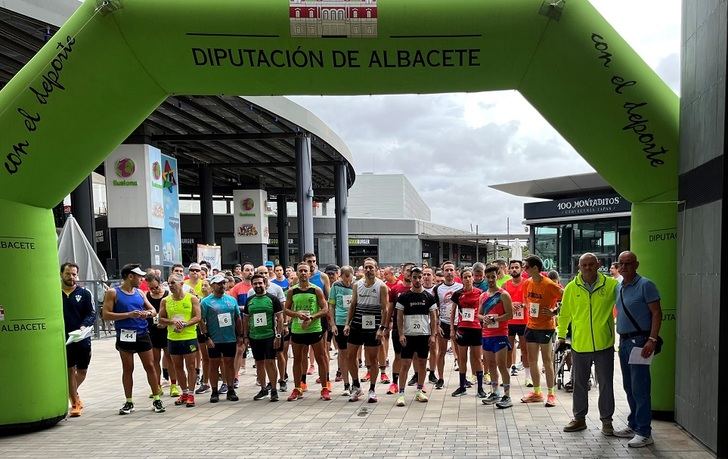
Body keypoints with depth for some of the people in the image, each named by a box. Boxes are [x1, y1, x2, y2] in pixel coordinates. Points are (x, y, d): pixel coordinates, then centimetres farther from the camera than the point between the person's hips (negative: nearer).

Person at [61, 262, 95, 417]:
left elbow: (92, 314, 1)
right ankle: (75, 402, 8)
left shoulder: (84, 293, 5)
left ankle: (71, 394, 37)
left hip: (82, 338, 2)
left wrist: (84, 326, -17)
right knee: (70, 370, -2)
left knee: (82, 371, 11)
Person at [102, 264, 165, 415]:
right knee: (127, 369, 5)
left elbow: (153, 310, 16)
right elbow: (106, 315, -10)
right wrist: (129, 314, -17)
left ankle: (156, 399, 11)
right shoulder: (113, 293, -3)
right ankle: (129, 402, 18)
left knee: (150, 366, 3)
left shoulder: (140, 293, 11)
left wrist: (148, 313, -8)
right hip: (125, 336, -3)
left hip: (142, 335, 4)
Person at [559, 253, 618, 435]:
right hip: (579, 344, 1)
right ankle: (579, 418, 26)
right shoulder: (571, 288, 0)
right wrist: (561, 335, 12)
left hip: (604, 344, -1)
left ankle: (606, 420, 23)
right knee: (579, 384, 13)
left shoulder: (611, 285, -4)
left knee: (605, 384, 8)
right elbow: (564, 314, 10)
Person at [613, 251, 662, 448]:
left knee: (639, 388, -6)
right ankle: (633, 426, 24)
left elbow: (657, 313, -12)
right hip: (624, 341, 8)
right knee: (629, 387, 14)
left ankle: (644, 432, 0)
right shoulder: (618, 287, 13)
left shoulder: (645, 285, -9)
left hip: (639, 341, -8)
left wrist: (652, 339, -20)